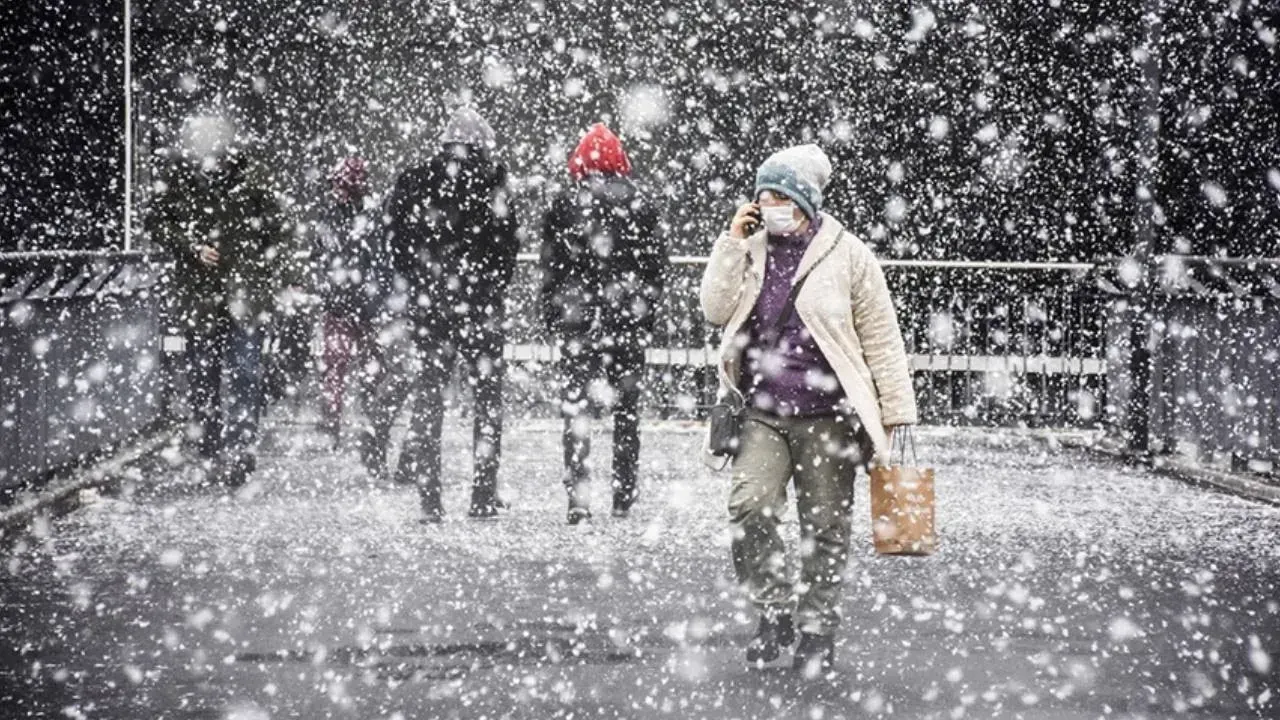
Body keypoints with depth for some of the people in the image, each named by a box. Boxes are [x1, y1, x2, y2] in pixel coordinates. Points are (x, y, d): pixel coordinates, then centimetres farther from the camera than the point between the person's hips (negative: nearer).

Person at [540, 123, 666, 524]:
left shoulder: (563, 206, -2)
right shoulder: (640, 206, 0)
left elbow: (551, 270, 0)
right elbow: (656, 266, 3)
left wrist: (551, 321, 7)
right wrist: (648, 315, 12)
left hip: (577, 324, -1)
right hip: (629, 324, 1)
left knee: (575, 407, 0)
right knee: (626, 407, 12)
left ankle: (577, 495, -10)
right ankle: (624, 494, 16)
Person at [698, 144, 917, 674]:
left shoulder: (846, 254, -1)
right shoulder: (751, 249, 10)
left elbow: (881, 337, 2)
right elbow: (716, 310, -1)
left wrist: (894, 409, 0)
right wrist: (732, 243, -5)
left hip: (827, 416, -2)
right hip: (762, 414, 2)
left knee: (825, 528, 4)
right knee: (748, 509, -17)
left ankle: (817, 629, 18)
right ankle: (775, 610, 1)